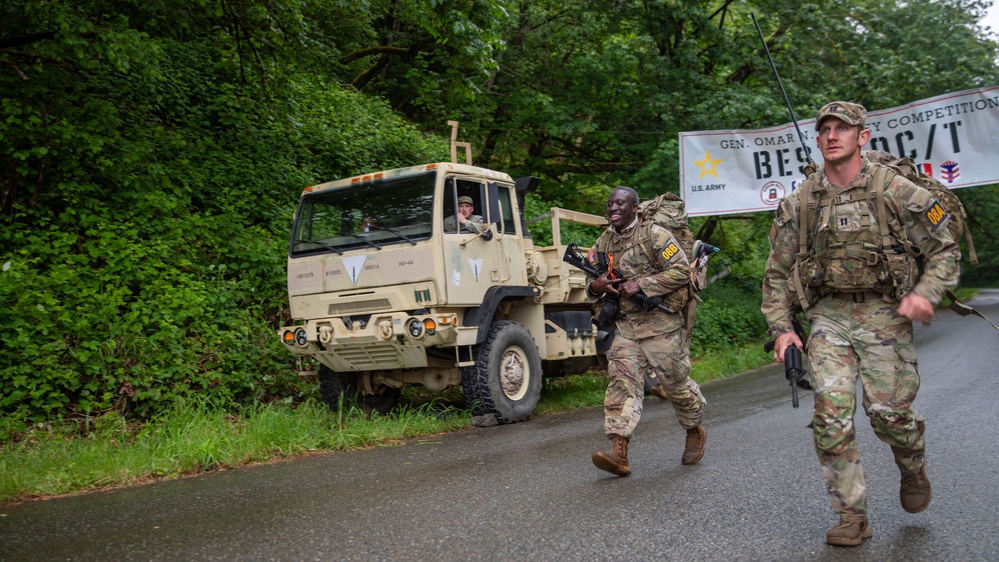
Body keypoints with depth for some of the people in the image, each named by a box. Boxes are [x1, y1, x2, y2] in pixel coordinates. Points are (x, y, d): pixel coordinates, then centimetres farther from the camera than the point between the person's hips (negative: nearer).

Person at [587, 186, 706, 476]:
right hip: (624, 326, 5)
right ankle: (619, 453, -13)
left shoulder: (654, 235, -8)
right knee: (621, 382, -8)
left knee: (676, 382, 7)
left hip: (660, 324, -5)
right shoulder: (603, 242, 11)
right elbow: (593, 282, 19)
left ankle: (695, 432, 34)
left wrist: (640, 284, -20)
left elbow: (682, 272, -14)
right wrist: (596, 286, -7)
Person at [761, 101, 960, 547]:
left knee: (889, 413, -1)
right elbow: (777, 272, 9)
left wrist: (925, 293, -15)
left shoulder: (897, 192, -3)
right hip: (828, 318, 2)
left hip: (884, 315, -2)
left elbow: (945, 251, 3)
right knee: (830, 415, -7)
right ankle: (852, 517, 7)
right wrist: (781, 328, 2)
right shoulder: (798, 203, 4)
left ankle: (914, 470, 35)